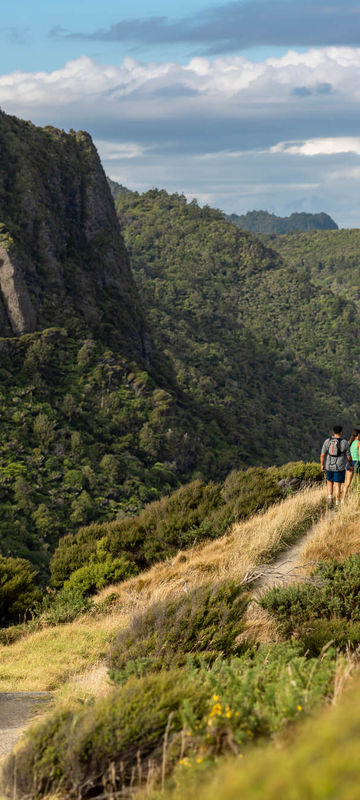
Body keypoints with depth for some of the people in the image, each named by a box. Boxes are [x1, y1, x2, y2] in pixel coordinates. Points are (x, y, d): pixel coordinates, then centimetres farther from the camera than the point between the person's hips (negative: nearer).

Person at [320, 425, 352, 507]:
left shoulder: (327, 441, -4)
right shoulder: (345, 442, -10)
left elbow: (322, 455, -7)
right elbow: (349, 456, -5)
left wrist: (322, 465, 2)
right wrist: (350, 465, 11)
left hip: (329, 466, 2)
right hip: (339, 468, -2)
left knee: (330, 483, 21)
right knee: (337, 485, 5)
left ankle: (329, 498, 7)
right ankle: (337, 503, 6)